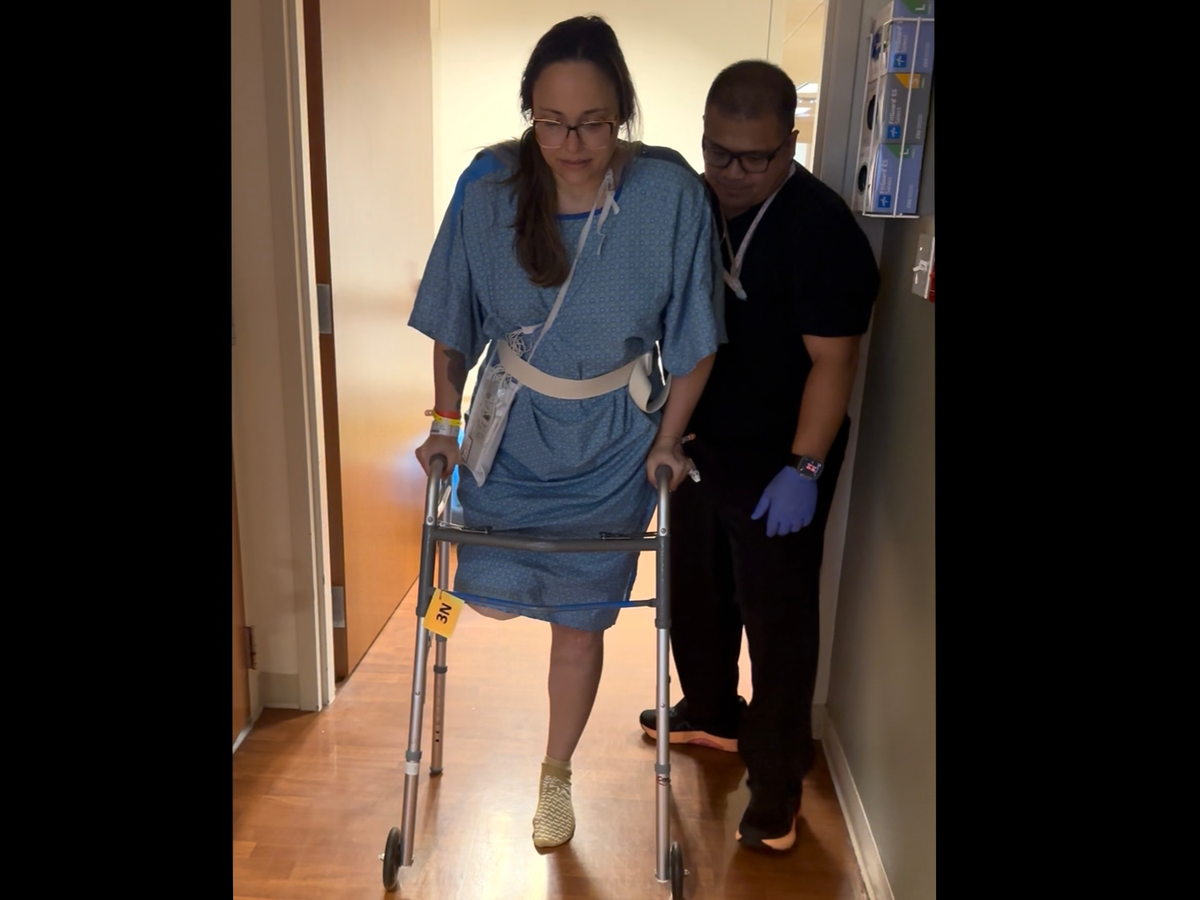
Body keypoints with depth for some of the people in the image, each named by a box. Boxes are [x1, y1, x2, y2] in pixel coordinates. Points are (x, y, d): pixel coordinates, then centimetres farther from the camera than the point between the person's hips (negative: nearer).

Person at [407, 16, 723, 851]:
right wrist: (446, 420, -1)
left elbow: (693, 337, -9)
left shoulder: (671, 193, -20)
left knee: (580, 621, 9)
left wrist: (668, 439, -7)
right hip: (512, 428, 2)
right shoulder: (489, 185, -15)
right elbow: (452, 320, -2)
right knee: (493, 594, 7)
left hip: (614, 444, -1)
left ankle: (556, 775, 34)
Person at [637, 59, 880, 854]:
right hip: (698, 444, 8)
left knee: (777, 618, 3)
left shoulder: (823, 230, -19)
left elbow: (833, 359, -20)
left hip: (776, 463, -7)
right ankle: (711, 712, 44)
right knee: (695, 591, 20)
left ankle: (778, 785, 19)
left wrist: (805, 468, -23)